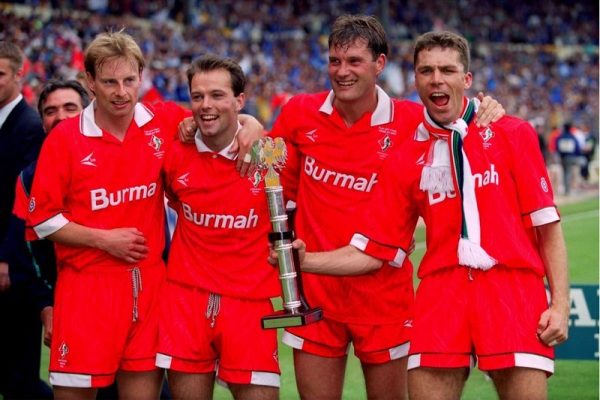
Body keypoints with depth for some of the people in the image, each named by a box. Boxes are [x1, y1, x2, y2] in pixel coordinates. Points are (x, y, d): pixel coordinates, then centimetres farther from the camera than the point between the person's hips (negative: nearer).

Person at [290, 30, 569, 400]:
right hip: (440, 296, 2)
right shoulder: (406, 161, 12)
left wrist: (560, 302, -4)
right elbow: (373, 252, 12)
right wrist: (305, 260, -1)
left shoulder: (513, 135, 6)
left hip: (513, 291, -2)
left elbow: (547, 224, 4)